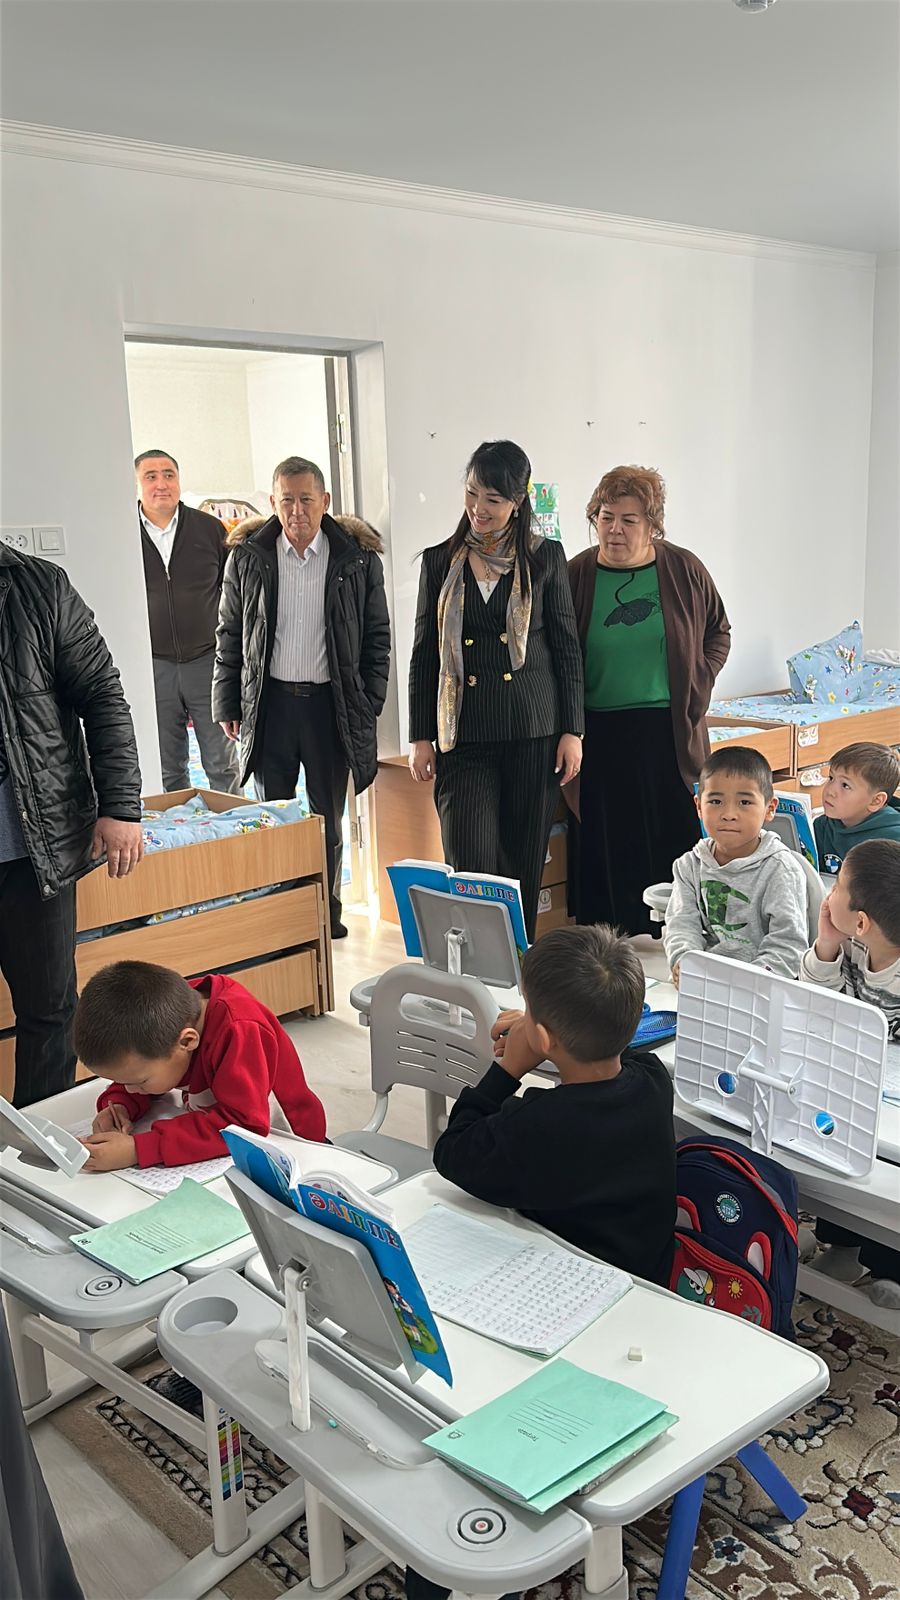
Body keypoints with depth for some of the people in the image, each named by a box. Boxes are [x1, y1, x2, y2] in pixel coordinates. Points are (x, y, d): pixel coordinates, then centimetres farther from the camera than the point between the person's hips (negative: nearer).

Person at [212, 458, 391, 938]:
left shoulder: (357, 560, 0)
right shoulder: (247, 559, 3)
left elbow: (377, 636, 4)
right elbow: (229, 636, 7)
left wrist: (369, 703, -2)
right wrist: (228, 704, 2)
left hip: (331, 703, 0)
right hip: (269, 703, 1)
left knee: (328, 818, 11)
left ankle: (327, 912, 24)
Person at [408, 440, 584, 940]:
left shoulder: (545, 557, 5)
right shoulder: (440, 562, 8)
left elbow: (567, 648, 6)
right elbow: (424, 655, 10)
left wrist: (572, 730, 0)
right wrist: (421, 737, 5)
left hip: (534, 730, 0)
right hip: (465, 735, 0)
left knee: (525, 862, 7)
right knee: (471, 865, -9)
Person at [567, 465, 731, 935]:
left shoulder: (683, 569, 2)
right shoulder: (577, 575, 0)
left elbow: (719, 631, 16)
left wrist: (698, 682, 1)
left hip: (668, 734, 0)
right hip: (599, 736, 0)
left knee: (672, 849, 2)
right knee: (604, 853, 2)